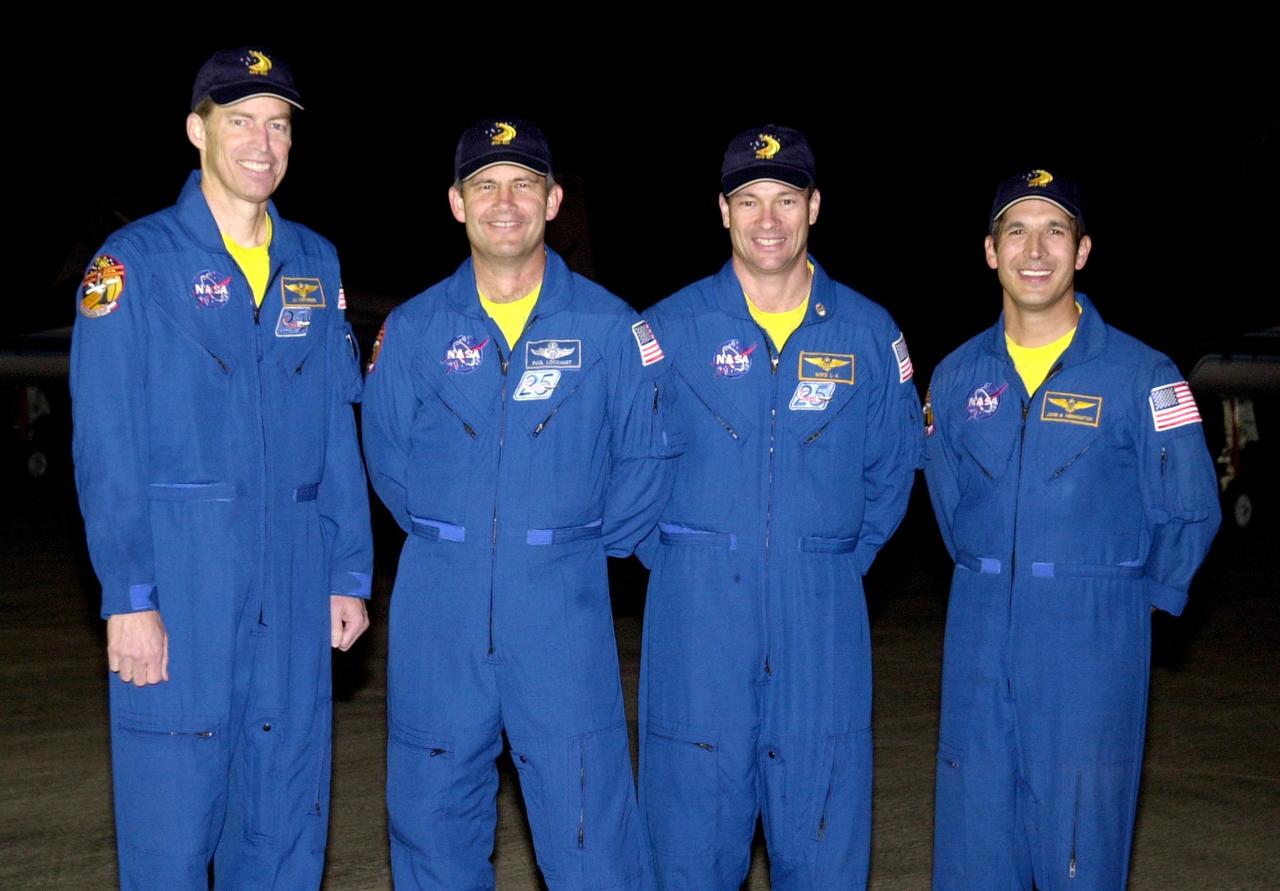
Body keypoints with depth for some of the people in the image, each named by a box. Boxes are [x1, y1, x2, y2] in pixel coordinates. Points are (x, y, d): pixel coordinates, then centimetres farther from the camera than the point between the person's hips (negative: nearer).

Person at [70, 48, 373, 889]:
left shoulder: (317, 264, 11)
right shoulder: (134, 262, -3)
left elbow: (337, 434, 12)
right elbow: (107, 448, -7)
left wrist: (350, 575, 8)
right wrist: (129, 597, -12)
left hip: (295, 590, 4)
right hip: (180, 582, -4)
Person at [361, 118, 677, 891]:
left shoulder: (610, 327, 0)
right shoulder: (414, 329, 5)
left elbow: (647, 459, 6)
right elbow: (388, 457, 14)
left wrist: (583, 542, 6)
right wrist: (446, 539, 9)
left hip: (563, 605, -2)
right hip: (438, 604, 2)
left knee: (588, 820, -1)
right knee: (432, 809, 10)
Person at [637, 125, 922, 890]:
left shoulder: (869, 332, 5)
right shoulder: (670, 328, 1)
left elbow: (892, 467, 14)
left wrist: (840, 562, 9)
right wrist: (678, 561, 3)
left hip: (822, 618, 1)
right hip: (697, 607, -1)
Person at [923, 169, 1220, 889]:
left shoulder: (1141, 376, -6)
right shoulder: (957, 377, 7)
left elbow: (1190, 511, -1)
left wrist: (1138, 598, 6)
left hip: (1093, 642, -4)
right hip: (978, 636, 4)